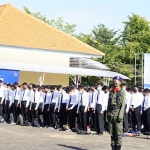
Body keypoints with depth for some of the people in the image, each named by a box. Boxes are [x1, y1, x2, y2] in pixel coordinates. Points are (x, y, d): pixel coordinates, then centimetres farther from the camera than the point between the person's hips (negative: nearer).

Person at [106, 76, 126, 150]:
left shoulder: (122, 92, -3)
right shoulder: (111, 92, 15)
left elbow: (123, 105, -9)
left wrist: (120, 115, -16)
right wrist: (107, 115, 12)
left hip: (118, 113, -6)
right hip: (110, 114, 6)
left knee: (118, 132, -4)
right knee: (112, 132, 7)